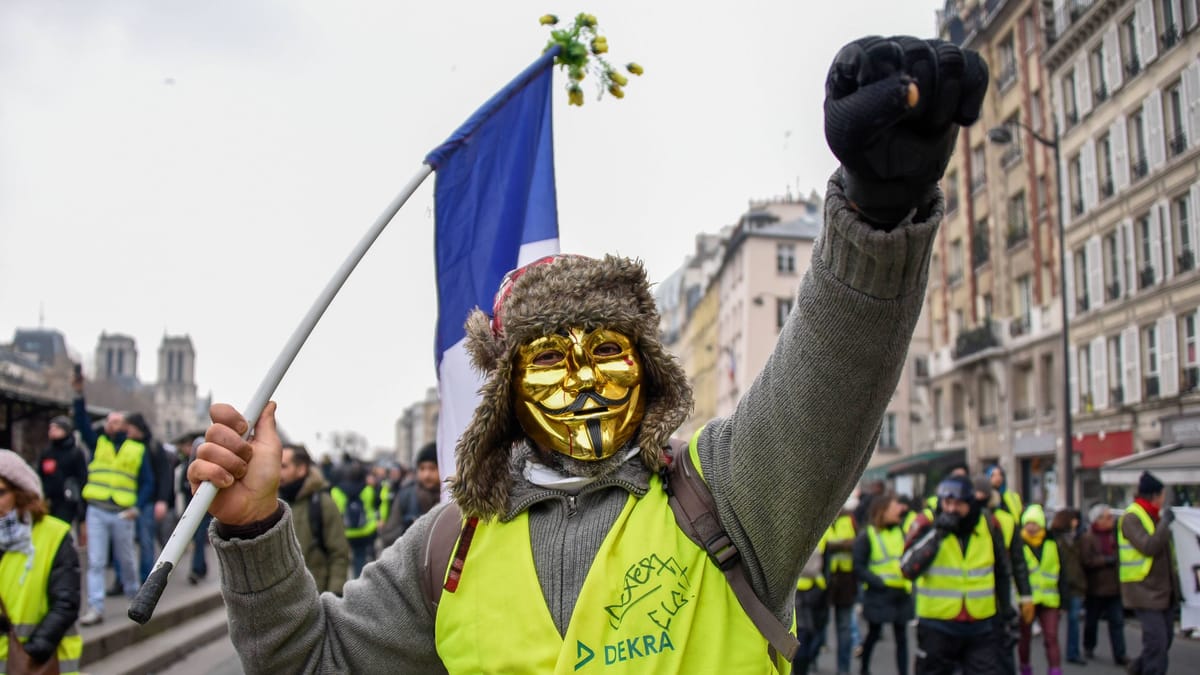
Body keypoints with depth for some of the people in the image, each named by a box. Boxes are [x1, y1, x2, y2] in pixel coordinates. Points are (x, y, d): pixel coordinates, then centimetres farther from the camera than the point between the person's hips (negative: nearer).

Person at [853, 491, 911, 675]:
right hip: (879, 595, -4)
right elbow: (859, 567, -9)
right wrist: (879, 582, -18)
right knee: (874, 634, 8)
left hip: (901, 593, 4)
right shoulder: (867, 535, -8)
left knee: (901, 637, 5)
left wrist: (909, 580, 1)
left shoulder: (900, 531, 8)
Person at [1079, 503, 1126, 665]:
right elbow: (1085, 561, -19)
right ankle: (1088, 648, 30)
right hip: (1096, 587, -4)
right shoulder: (1087, 538, -10)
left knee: (1117, 621, -1)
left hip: (1115, 586, 4)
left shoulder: (1115, 534, 8)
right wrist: (1106, 560, -19)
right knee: (1091, 620, 11)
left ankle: (1120, 654, -1)